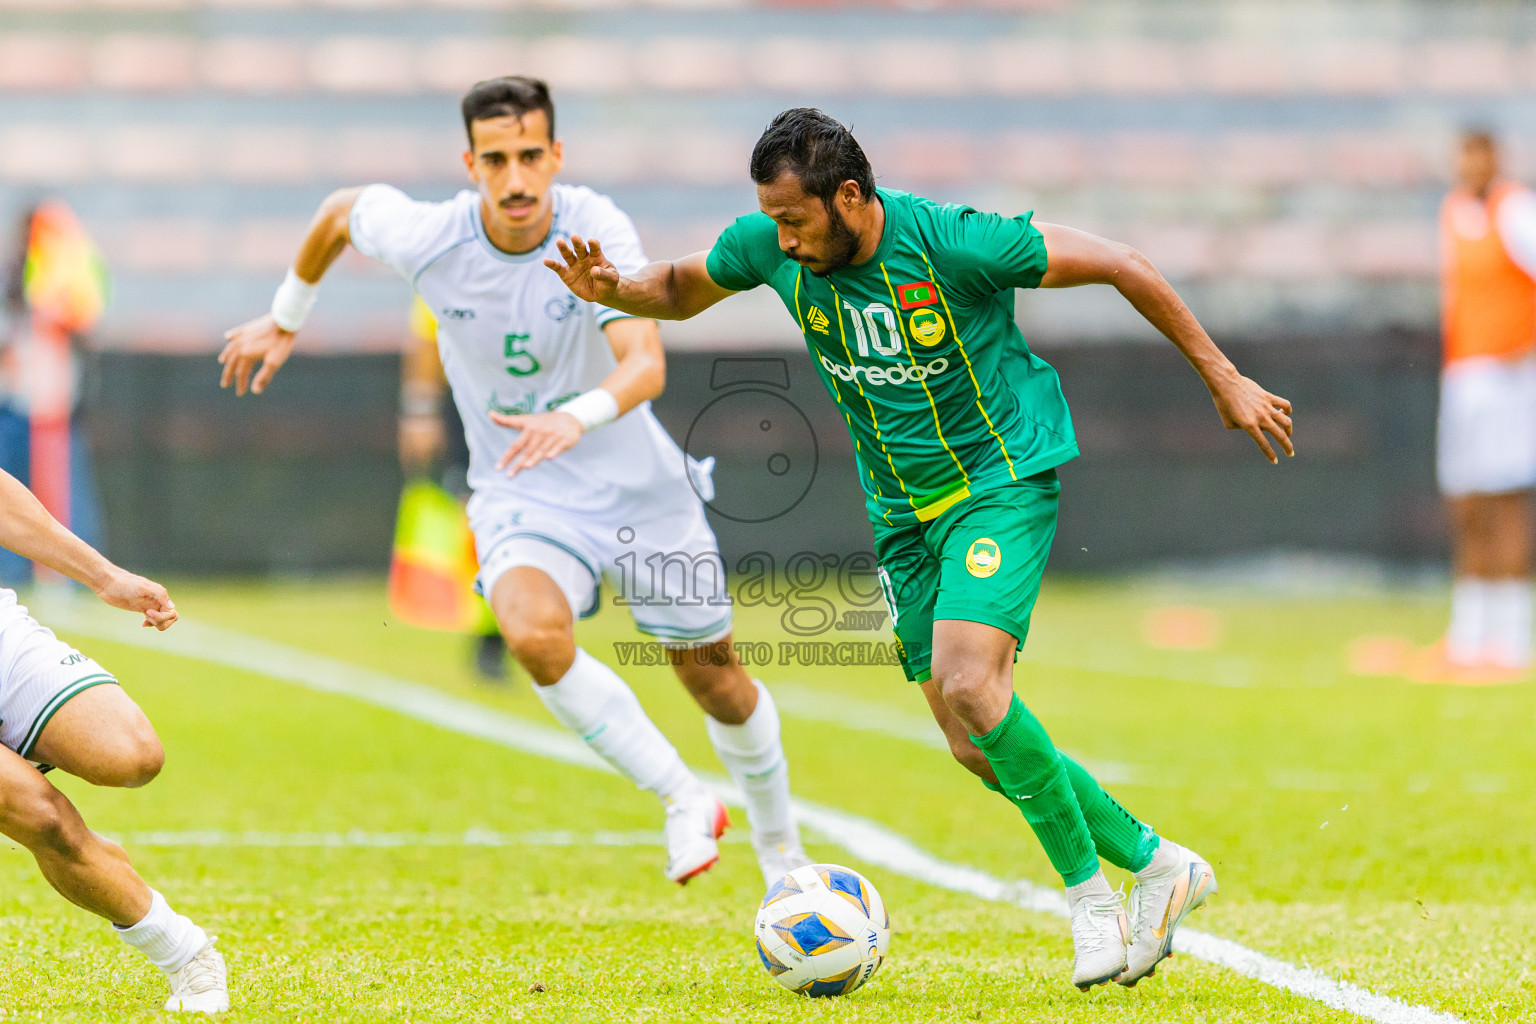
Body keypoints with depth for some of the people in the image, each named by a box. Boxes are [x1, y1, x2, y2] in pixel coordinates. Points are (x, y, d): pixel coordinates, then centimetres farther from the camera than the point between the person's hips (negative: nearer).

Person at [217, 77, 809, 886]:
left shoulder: (596, 229, -23)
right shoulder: (428, 238, -16)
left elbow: (646, 365, -35)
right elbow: (342, 210, 8)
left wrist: (576, 419, -55)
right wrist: (284, 319, 18)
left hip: (637, 483, 0)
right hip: (520, 497, 0)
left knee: (714, 676, 11)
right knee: (535, 636, -32)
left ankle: (781, 853, 40)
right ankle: (684, 802, -13)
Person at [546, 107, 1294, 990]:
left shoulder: (951, 243, -24)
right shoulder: (770, 250, -8)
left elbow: (1119, 265, -15)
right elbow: (679, 291, 12)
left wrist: (1223, 379, -10)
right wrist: (614, 288, -11)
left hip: (1003, 480, -6)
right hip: (903, 512, 6)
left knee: (966, 682, -27)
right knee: (976, 743, 4)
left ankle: (1089, 894, -11)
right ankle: (1156, 863, 21)